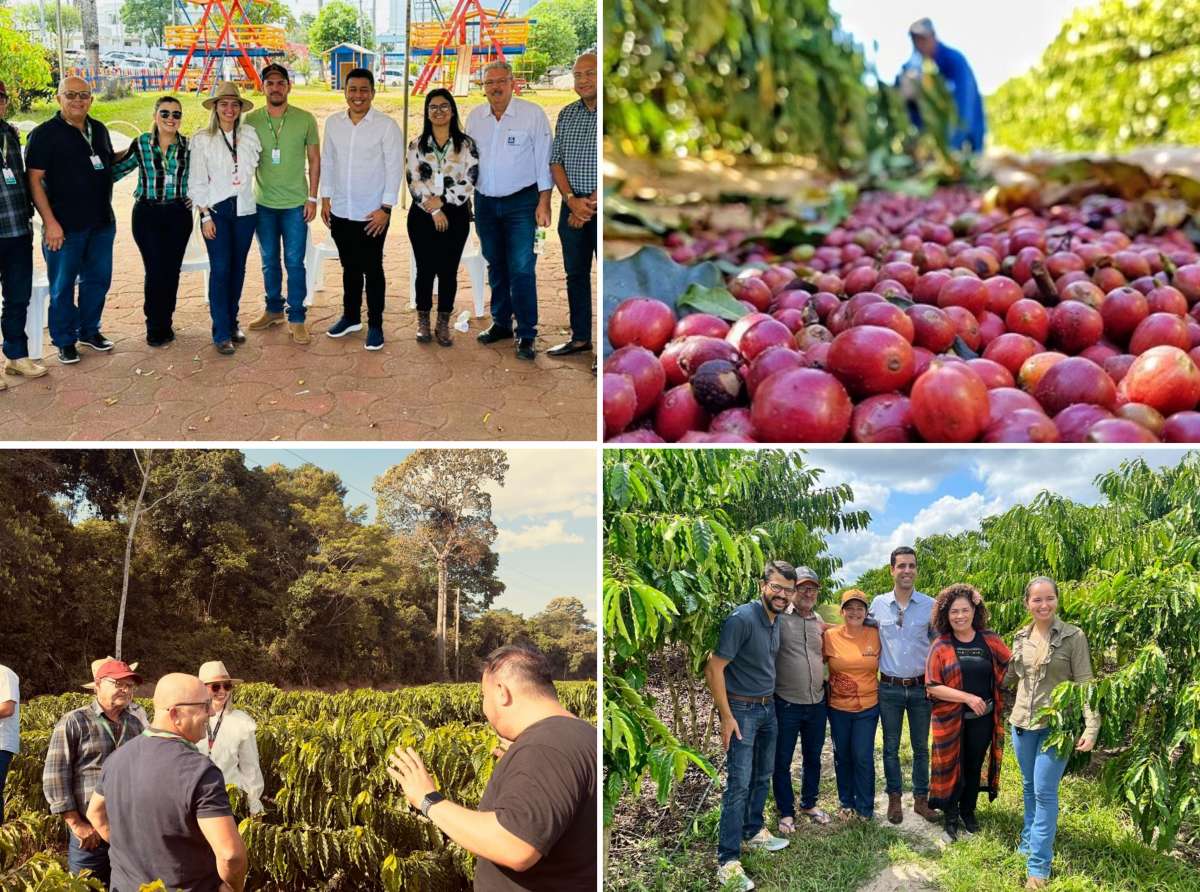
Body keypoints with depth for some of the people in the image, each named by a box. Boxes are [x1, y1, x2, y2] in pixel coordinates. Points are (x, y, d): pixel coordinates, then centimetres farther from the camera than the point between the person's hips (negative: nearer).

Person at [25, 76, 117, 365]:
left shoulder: (99, 130, 9)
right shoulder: (44, 134, -8)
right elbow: (34, 179, -12)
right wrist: (50, 222, -17)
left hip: (102, 222, 5)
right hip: (64, 226, -5)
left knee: (98, 280, 13)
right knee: (62, 285, 4)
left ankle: (89, 331, 29)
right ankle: (65, 341, 15)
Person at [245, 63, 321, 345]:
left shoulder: (305, 119, -4)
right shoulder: (251, 120, -1)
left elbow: (314, 160, 1)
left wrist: (312, 198, -2)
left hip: (295, 203, -2)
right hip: (263, 203, 2)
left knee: (294, 262, -1)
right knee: (269, 261, 13)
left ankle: (296, 319, 8)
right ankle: (274, 309, 28)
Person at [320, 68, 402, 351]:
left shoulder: (386, 126, -9)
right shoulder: (333, 123, 4)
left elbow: (394, 168, -10)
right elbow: (327, 162, 11)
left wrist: (386, 208, -13)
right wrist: (325, 198, 7)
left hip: (372, 214, -4)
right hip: (340, 211, 4)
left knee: (372, 270, 4)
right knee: (349, 267, 16)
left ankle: (375, 325, 15)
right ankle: (351, 317, 30)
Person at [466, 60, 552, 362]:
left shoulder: (533, 114, -7)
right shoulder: (474, 117, 6)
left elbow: (544, 160, -6)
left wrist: (544, 202, -10)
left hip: (521, 202, -5)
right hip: (485, 202, 5)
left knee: (521, 268, -9)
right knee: (496, 266, 14)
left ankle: (526, 334, -3)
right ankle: (501, 323, 26)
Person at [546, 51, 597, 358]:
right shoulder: (566, 115, 11)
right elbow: (556, 161, 9)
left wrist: (590, 204, -12)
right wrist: (572, 200, -7)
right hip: (572, 206, 6)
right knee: (575, 274, 12)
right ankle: (580, 338, 24)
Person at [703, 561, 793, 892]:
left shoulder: (776, 620, 3)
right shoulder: (742, 619, -22)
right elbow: (713, 668, -21)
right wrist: (726, 716, -19)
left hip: (768, 708, 8)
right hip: (742, 709, -8)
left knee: (762, 776, 18)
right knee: (738, 784, -8)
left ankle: (753, 832, 36)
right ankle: (727, 862, -4)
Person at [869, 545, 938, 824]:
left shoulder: (930, 605, -3)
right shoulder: (878, 604, -1)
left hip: (921, 686, 0)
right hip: (889, 687, 0)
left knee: (921, 747, 9)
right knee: (891, 747, 8)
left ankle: (921, 799, 21)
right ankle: (894, 798, 20)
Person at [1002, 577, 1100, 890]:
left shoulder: (1073, 636, -9)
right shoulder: (1021, 637, 4)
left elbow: (1085, 684, -11)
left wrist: (1091, 726, -18)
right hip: (1023, 723, 5)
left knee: (1044, 792, -5)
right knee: (1029, 787, 16)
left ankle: (1039, 865, 1)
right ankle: (1029, 842, 31)